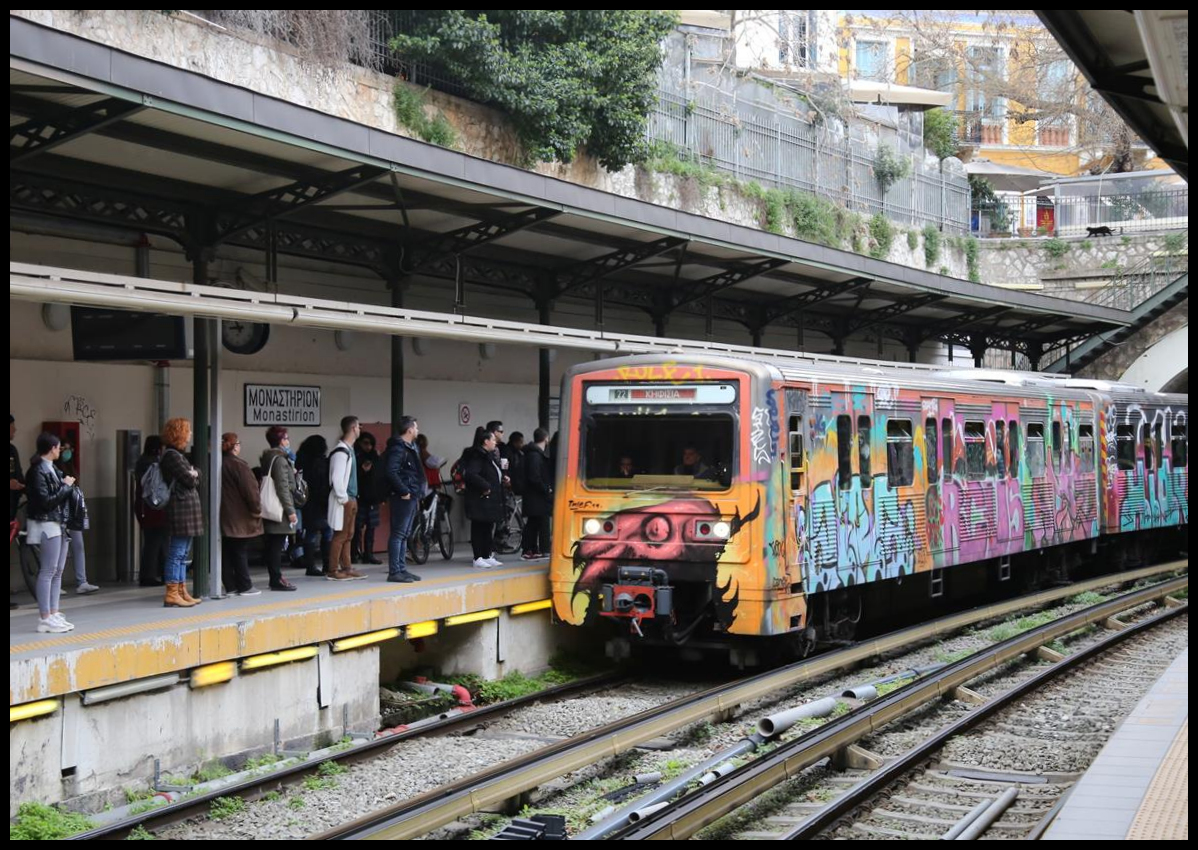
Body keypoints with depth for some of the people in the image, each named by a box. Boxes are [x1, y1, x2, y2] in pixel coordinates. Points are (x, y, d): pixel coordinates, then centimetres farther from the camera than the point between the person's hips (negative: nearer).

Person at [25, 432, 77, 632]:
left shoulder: (52, 469, 15)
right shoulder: (37, 471, -12)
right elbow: (45, 500, -18)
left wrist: (68, 485, 0)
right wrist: (66, 486, -12)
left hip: (59, 525, 9)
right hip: (46, 525, -9)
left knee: (58, 571, 10)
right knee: (47, 572, -7)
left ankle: (53, 613, 15)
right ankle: (45, 618, -5)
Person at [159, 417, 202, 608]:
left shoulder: (177, 455, 19)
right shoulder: (172, 456, -13)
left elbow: (196, 478, 16)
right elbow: (190, 481, -16)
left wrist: (194, 473, -5)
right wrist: (193, 475, 4)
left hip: (187, 511, 10)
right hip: (181, 510, -10)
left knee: (182, 552, 13)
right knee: (177, 552, -8)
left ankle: (181, 592, 19)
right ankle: (172, 594, -7)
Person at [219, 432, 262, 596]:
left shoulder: (218, 464, 7)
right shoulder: (239, 465, -14)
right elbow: (250, 490, -17)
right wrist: (257, 510, -3)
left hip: (223, 517, 7)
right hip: (239, 517, -7)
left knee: (226, 552, 8)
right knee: (240, 551, 0)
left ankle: (230, 586, 11)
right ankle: (244, 586, 4)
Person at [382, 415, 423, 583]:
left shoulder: (410, 447, 18)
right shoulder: (398, 448, -14)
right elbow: (391, 472, -25)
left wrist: (416, 493, 13)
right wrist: (404, 491, -20)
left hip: (411, 496, 10)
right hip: (403, 498, -10)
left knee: (404, 534, 13)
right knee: (398, 534, -8)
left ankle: (402, 569, 19)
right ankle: (394, 571, -7)